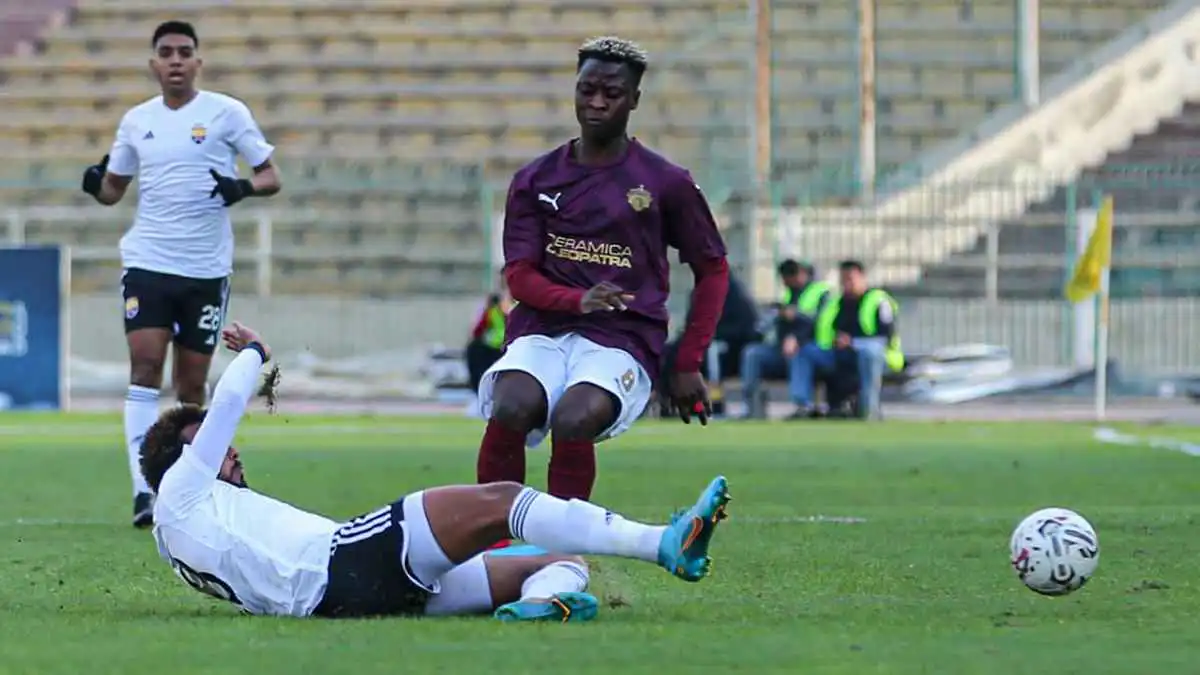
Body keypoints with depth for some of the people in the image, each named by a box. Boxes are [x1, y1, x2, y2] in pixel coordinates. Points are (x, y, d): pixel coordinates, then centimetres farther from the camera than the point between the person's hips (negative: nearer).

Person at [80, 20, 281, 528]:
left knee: (192, 383, 5)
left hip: (206, 269, -1)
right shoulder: (136, 121, 8)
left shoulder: (226, 113, -1)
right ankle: (144, 489, -19)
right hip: (147, 261, 1)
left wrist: (243, 188, -21)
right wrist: (96, 186, -6)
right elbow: (114, 189, 18)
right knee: (145, 363, -15)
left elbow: (271, 177, 0)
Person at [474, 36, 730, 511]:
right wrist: (578, 300, -17)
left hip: (623, 338, -2)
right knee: (510, 411, -32)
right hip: (542, 329, 2)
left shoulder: (666, 184, 6)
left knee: (573, 421, -35)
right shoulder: (535, 181, 12)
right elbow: (519, 275, 5)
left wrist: (688, 365, 6)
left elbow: (712, 271, 14)